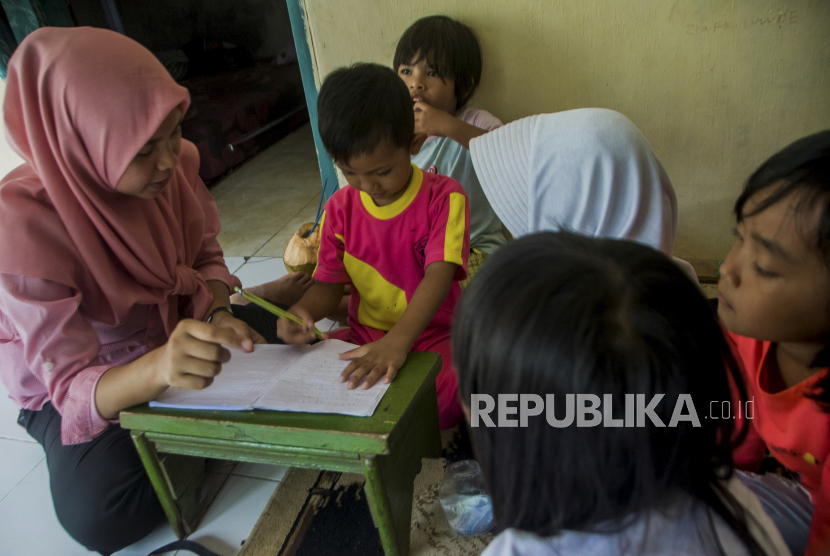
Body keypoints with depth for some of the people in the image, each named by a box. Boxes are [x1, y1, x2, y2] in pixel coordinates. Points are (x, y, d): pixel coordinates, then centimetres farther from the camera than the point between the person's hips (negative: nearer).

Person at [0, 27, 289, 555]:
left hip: (177, 327, 5)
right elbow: (71, 387, -32)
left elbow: (206, 257, -2)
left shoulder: (175, 164, -19)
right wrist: (158, 368, -54)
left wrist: (217, 315, -24)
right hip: (82, 385, -4)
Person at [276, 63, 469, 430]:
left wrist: (398, 340, -39)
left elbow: (439, 275, -23)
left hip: (432, 335, -3)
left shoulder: (443, 197, -10)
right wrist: (301, 313, -19)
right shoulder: (340, 208, 4)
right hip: (363, 336, 4)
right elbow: (328, 283, 6)